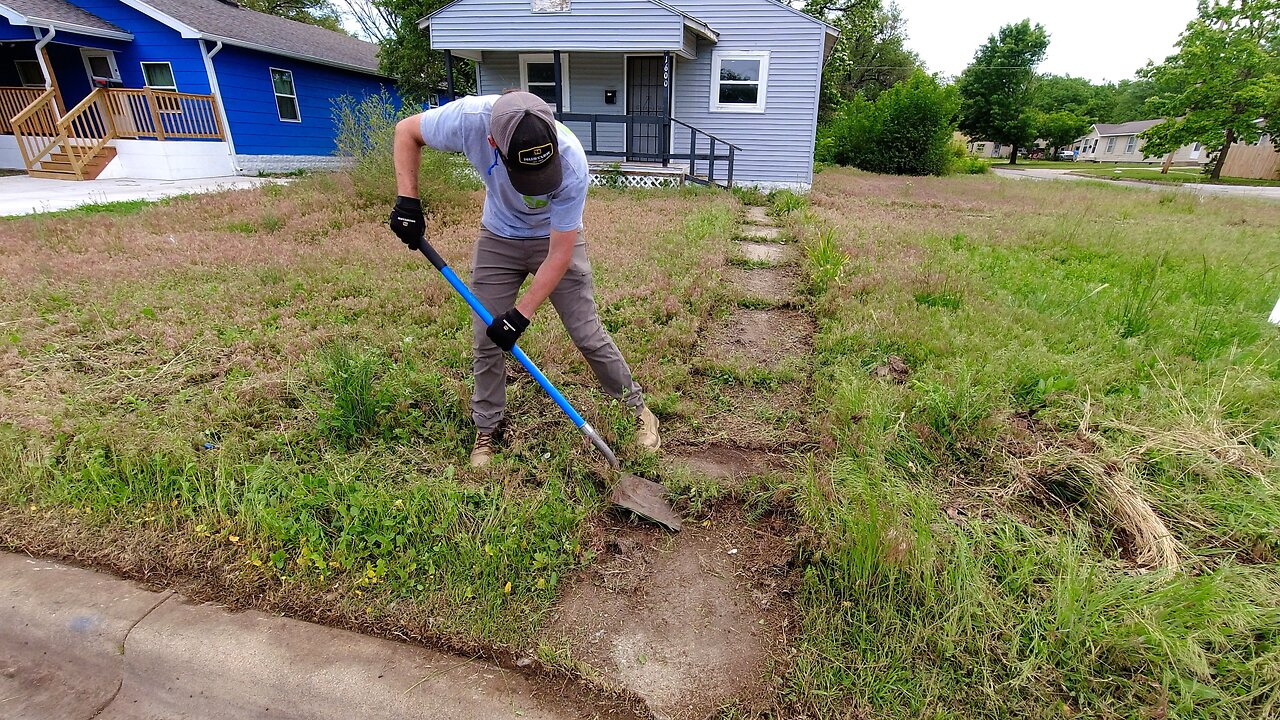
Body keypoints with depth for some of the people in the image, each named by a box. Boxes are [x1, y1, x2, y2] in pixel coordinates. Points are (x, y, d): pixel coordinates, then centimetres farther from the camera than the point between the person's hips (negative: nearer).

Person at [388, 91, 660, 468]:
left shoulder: (571, 164, -36)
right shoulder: (469, 118, -31)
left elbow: (559, 254, -27)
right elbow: (406, 131, -9)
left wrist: (522, 314, -27)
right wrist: (408, 200, -20)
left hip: (555, 240, -2)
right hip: (497, 239, 3)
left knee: (589, 335, -4)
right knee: (486, 341, 3)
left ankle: (638, 409, 18)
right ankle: (487, 430, 23)